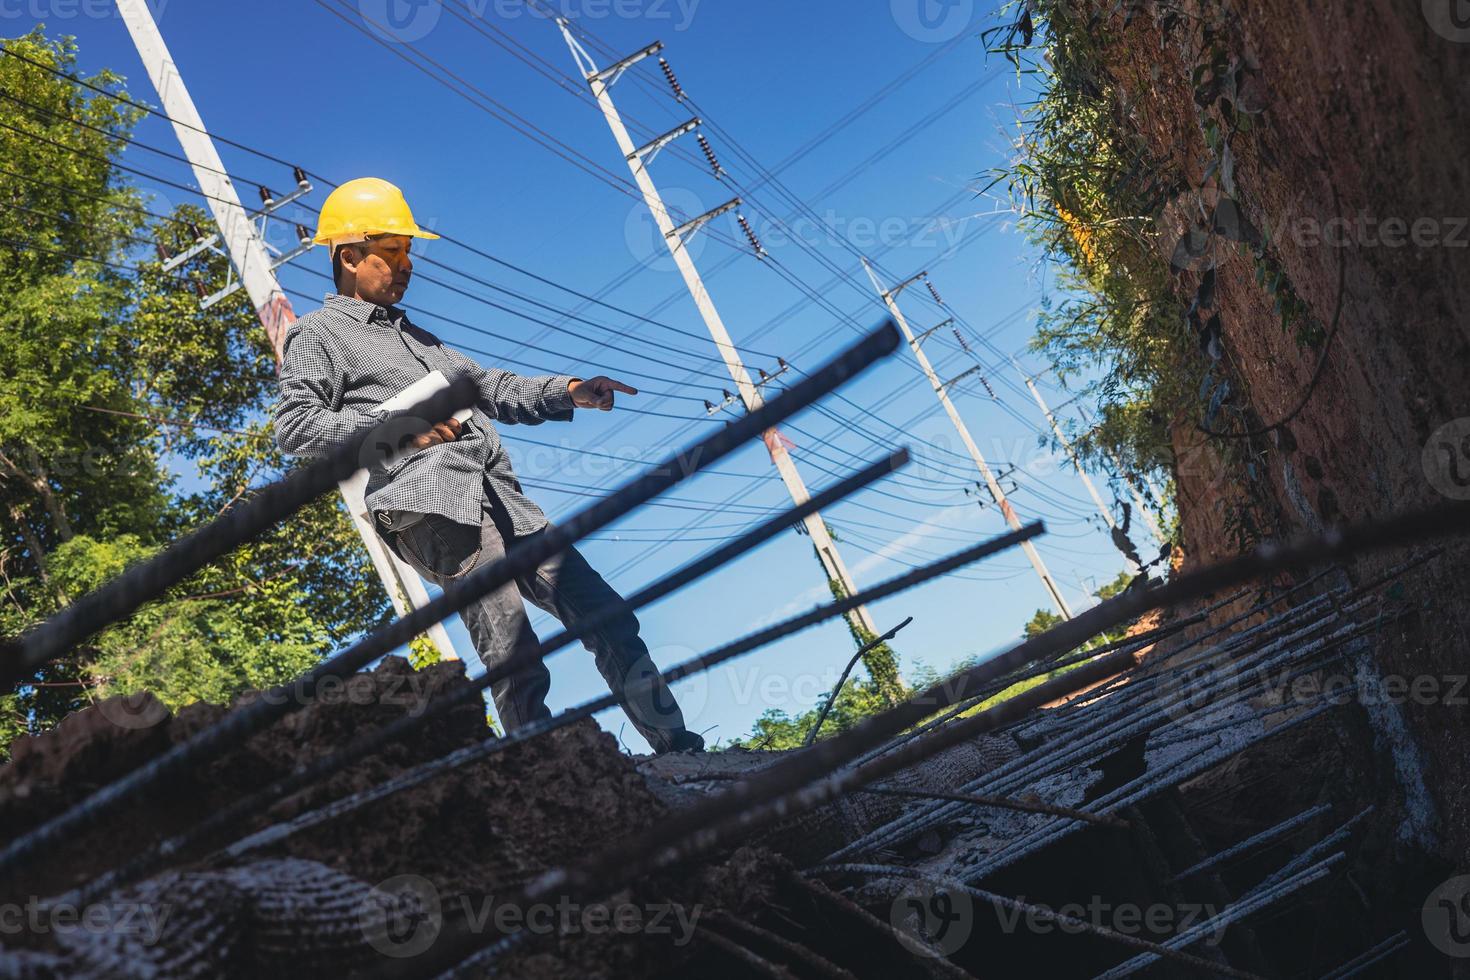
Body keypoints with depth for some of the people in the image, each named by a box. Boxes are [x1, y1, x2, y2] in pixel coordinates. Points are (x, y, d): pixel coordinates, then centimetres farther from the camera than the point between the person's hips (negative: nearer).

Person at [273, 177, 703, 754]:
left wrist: (567, 392, 13)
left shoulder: (414, 335, 34)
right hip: (429, 502, -7)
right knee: (514, 658, -20)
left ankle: (678, 750, 6)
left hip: (500, 497, 7)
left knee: (609, 619, 1)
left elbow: (489, 387, 30)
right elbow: (294, 427, -3)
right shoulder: (317, 336, 11)